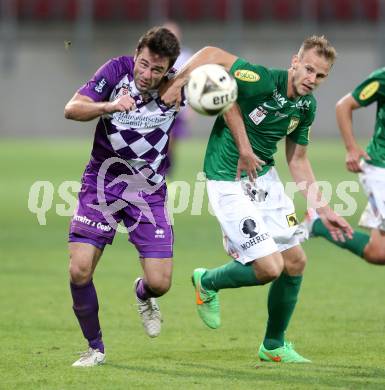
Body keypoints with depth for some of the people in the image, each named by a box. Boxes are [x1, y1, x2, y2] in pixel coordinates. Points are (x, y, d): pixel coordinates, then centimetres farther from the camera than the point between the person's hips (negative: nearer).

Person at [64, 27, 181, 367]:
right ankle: (95, 348, 11)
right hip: (101, 184, 0)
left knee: (159, 283, -7)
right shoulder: (117, 70, -13)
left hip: (149, 192, 0)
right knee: (79, 272, -12)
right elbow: (72, 109, -17)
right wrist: (109, 106, -37)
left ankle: (143, 295, 33)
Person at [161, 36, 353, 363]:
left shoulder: (307, 106, 0)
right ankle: (207, 283, 18)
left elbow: (298, 160, 11)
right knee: (269, 268, -13)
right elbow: (211, 55, -18)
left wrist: (323, 210, 10)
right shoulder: (262, 80, -24)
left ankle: (274, 345, 28)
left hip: (264, 176, 8)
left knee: (295, 262, 9)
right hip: (228, 183, -8)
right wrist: (176, 82, -27)